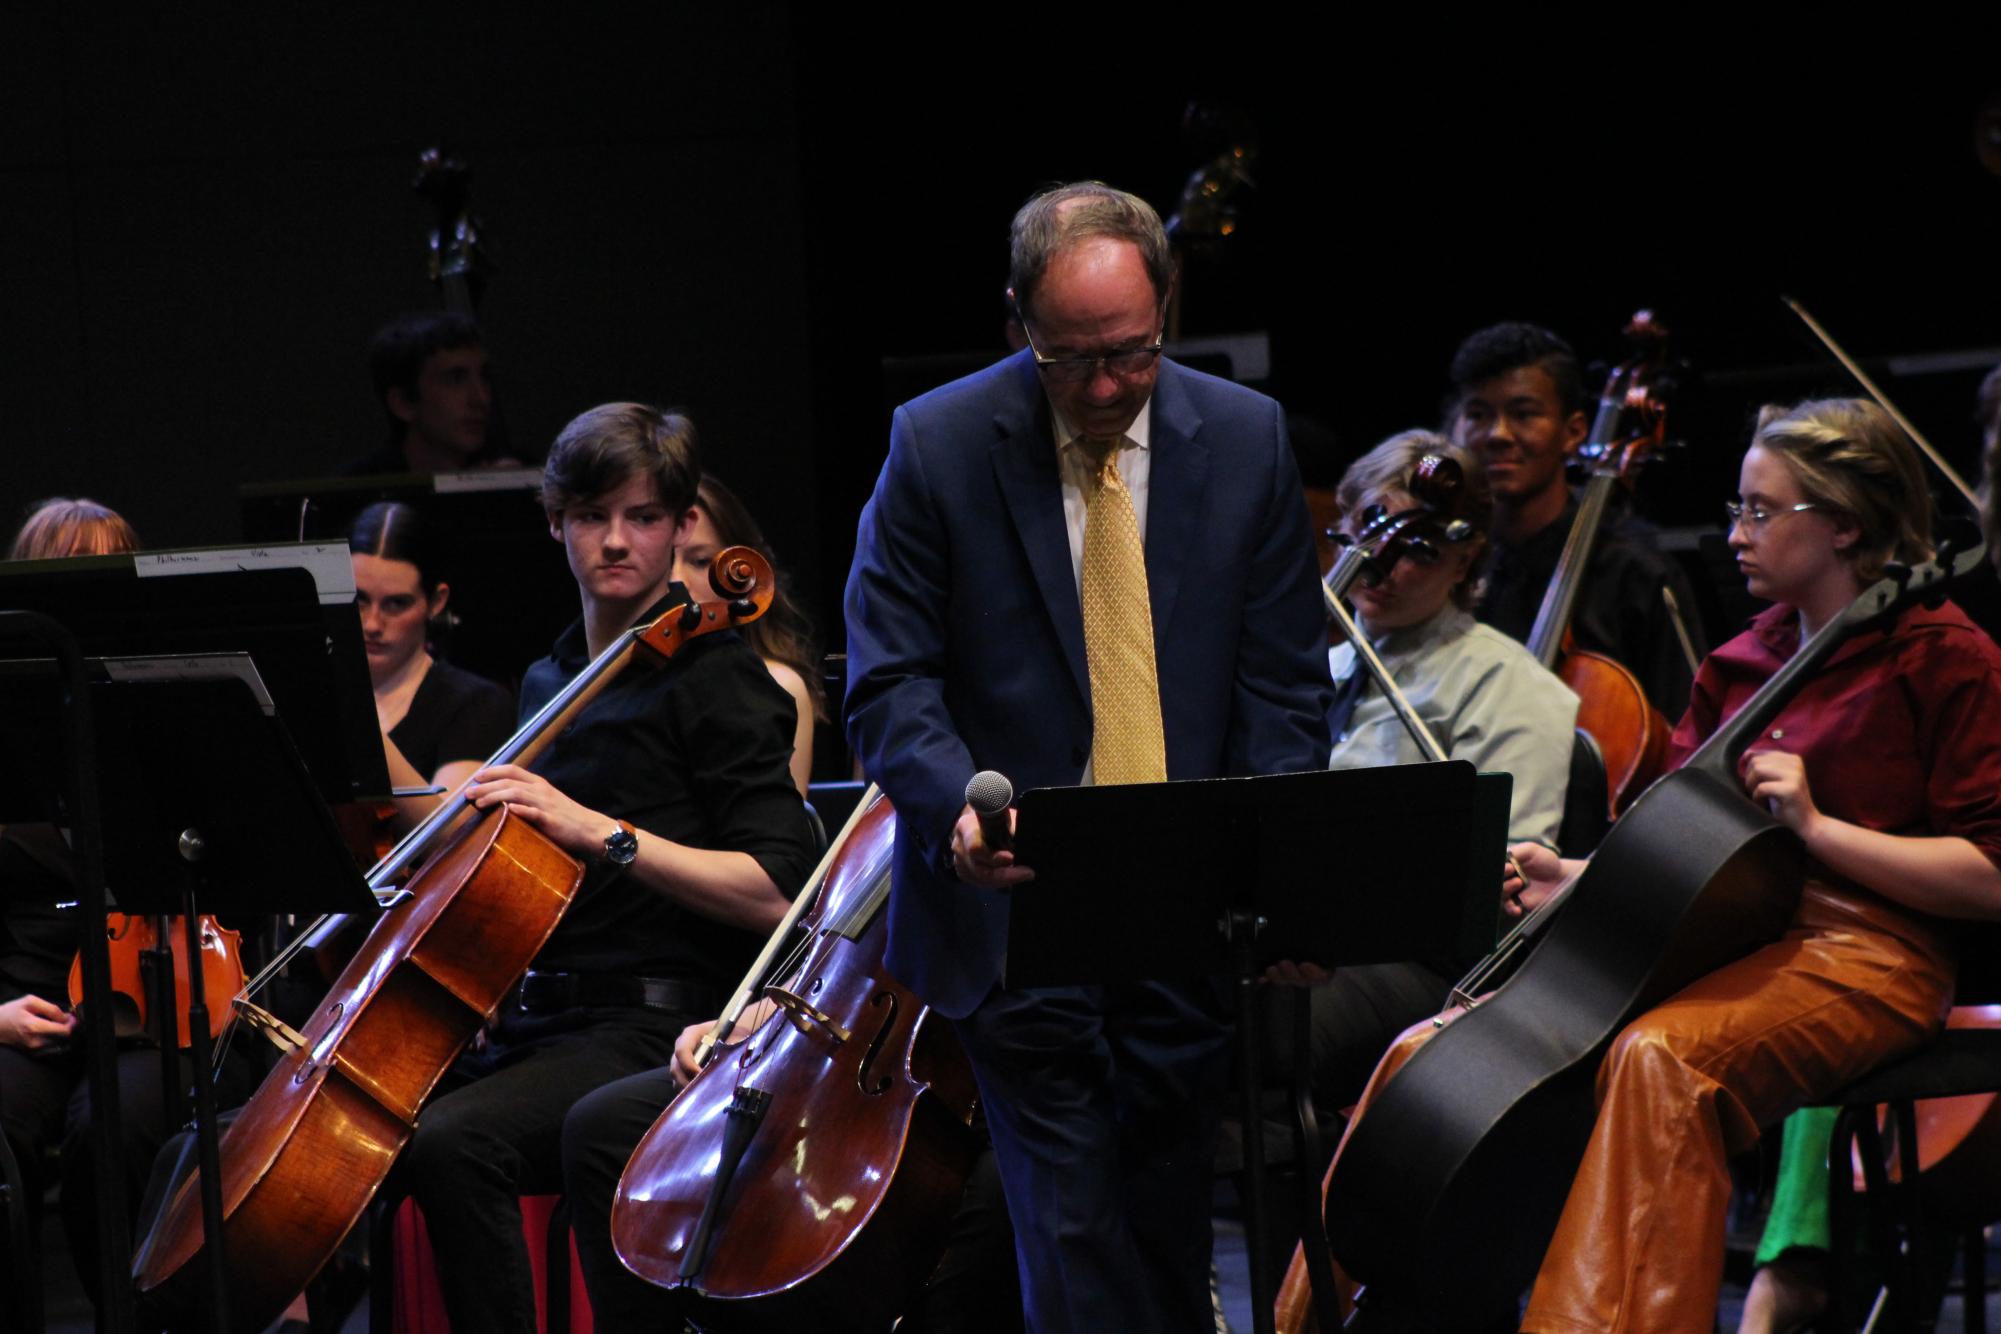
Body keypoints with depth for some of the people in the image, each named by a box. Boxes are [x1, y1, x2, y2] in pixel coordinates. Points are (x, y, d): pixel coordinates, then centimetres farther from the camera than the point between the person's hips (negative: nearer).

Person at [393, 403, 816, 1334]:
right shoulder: (548, 683, 19)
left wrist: (600, 830, -21)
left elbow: (775, 892, -16)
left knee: (451, 1143, -32)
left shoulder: (715, 680, -4)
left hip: (645, 1030, -8)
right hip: (525, 1026, 8)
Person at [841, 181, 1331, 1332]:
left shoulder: (1246, 439, 3)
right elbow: (891, 684, -4)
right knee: (1075, 1242, -11)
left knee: (1169, 1229, 10)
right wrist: (959, 803, -25)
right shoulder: (938, 446, -4)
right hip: (1017, 908, -3)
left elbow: (1286, 687, 6)